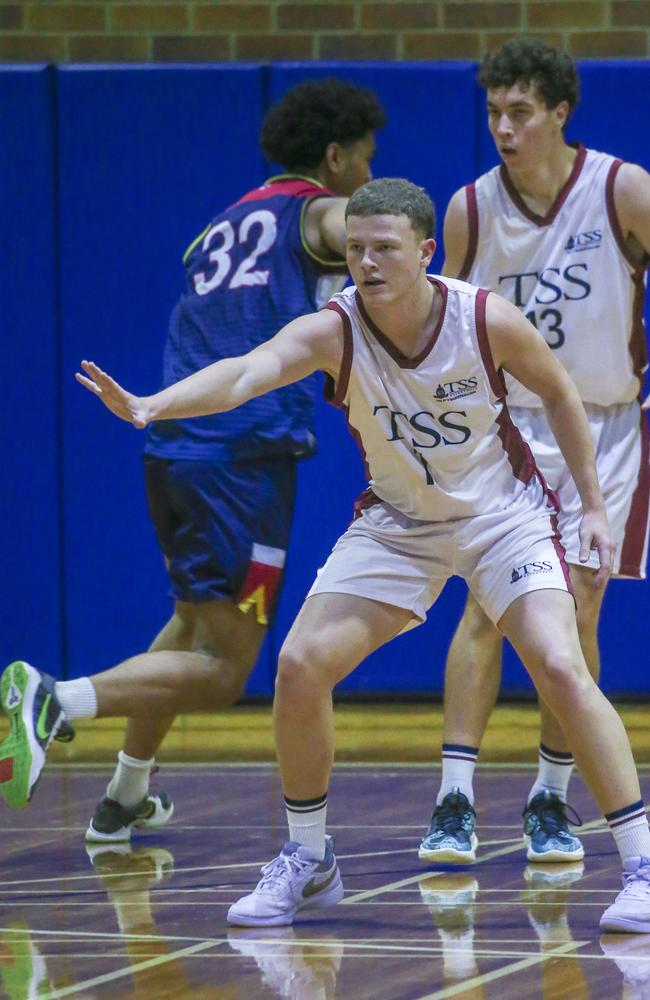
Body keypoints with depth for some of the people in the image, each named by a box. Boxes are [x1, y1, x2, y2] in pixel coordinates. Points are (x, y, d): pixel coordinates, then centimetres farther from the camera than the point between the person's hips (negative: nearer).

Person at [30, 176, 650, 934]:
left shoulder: (487, 320, -23)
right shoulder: (333, 331, -23)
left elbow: (557, 392, -2)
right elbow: (246, 373, -43)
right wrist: (151, 406, -61)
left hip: (501, 512, -2)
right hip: (398, 522, 2)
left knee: (559, 667, -22)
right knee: (300, 666, -10)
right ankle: (307, 862, 11)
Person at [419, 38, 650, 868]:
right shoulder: (470, 209, -5)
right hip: (507, 422, 1)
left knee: (577, 614, 0)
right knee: (486, 605, -11)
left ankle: (550, 801, 13)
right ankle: (454, 803, -13)